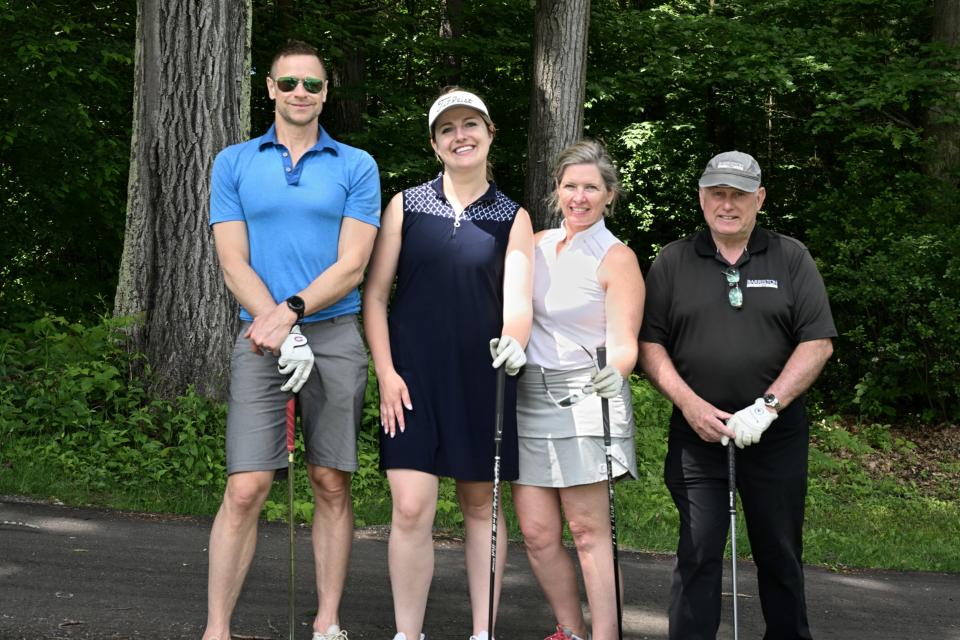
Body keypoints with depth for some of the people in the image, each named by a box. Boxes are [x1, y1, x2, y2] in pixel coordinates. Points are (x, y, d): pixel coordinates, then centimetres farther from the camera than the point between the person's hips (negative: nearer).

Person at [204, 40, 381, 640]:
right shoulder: (234, 163, 10)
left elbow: (351, 265, -1)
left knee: (333, 484, 4)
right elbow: (234, 264, 2)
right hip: (261, 337, 0)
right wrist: (280, 331, -11)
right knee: (245, 489, -7)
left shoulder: (357, 166, 7)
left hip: (336, 336, 1)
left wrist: (291, 311, -14)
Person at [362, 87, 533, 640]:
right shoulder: (406, 205, 5)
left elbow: (518, 297, -7)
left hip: (482, 377, 1)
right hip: (414, 376, -1)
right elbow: (375, 293, 4)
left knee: (481, 503, 9)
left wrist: (513, 341, -29)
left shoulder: (513, 217, 6)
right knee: (411, 509, -8)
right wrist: (386, 372, -5)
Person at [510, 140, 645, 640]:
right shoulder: (534, 246, 14)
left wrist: (614, 372, -29)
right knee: (537, 533, 3)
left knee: (588, 529, -7)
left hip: (584, 399, -5)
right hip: (527, 398, 5)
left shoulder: (616, 258, -2)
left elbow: (623, 342, -9)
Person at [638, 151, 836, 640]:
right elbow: (650, 344, 3)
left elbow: (818, 343, -2)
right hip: (698, 433, 0)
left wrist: (768, 405, -13)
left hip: (776, 435, 0)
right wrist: (689, 404, -10)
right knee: (698, 554, -3)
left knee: (780, 554, 9)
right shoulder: (672, 261, 6)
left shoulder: (791, 258, 5)